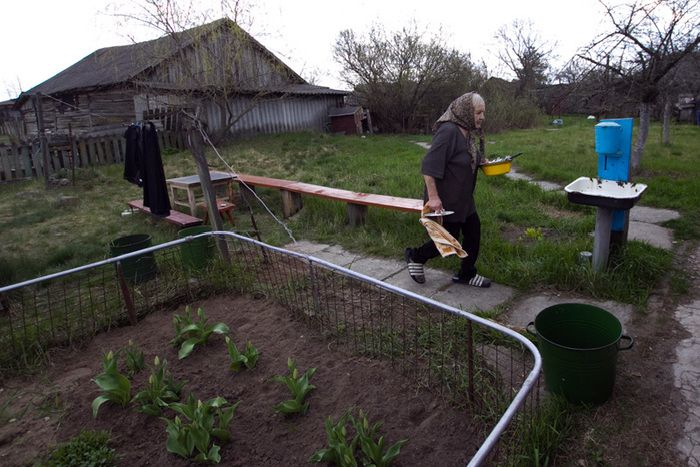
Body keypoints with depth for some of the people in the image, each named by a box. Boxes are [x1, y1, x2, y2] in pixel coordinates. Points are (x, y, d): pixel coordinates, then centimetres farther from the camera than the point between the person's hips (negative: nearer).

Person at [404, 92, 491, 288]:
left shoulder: (468, 131, 6)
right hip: (445, 199, -9)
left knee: (473, 232, 13)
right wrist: (433, 196, -28)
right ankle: (415, 257, 26)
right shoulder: (448, 131, -23)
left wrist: (482, 162, 9)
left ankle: (466, 274, 30)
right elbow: (428, 165, -26)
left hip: (463, 198, 9)